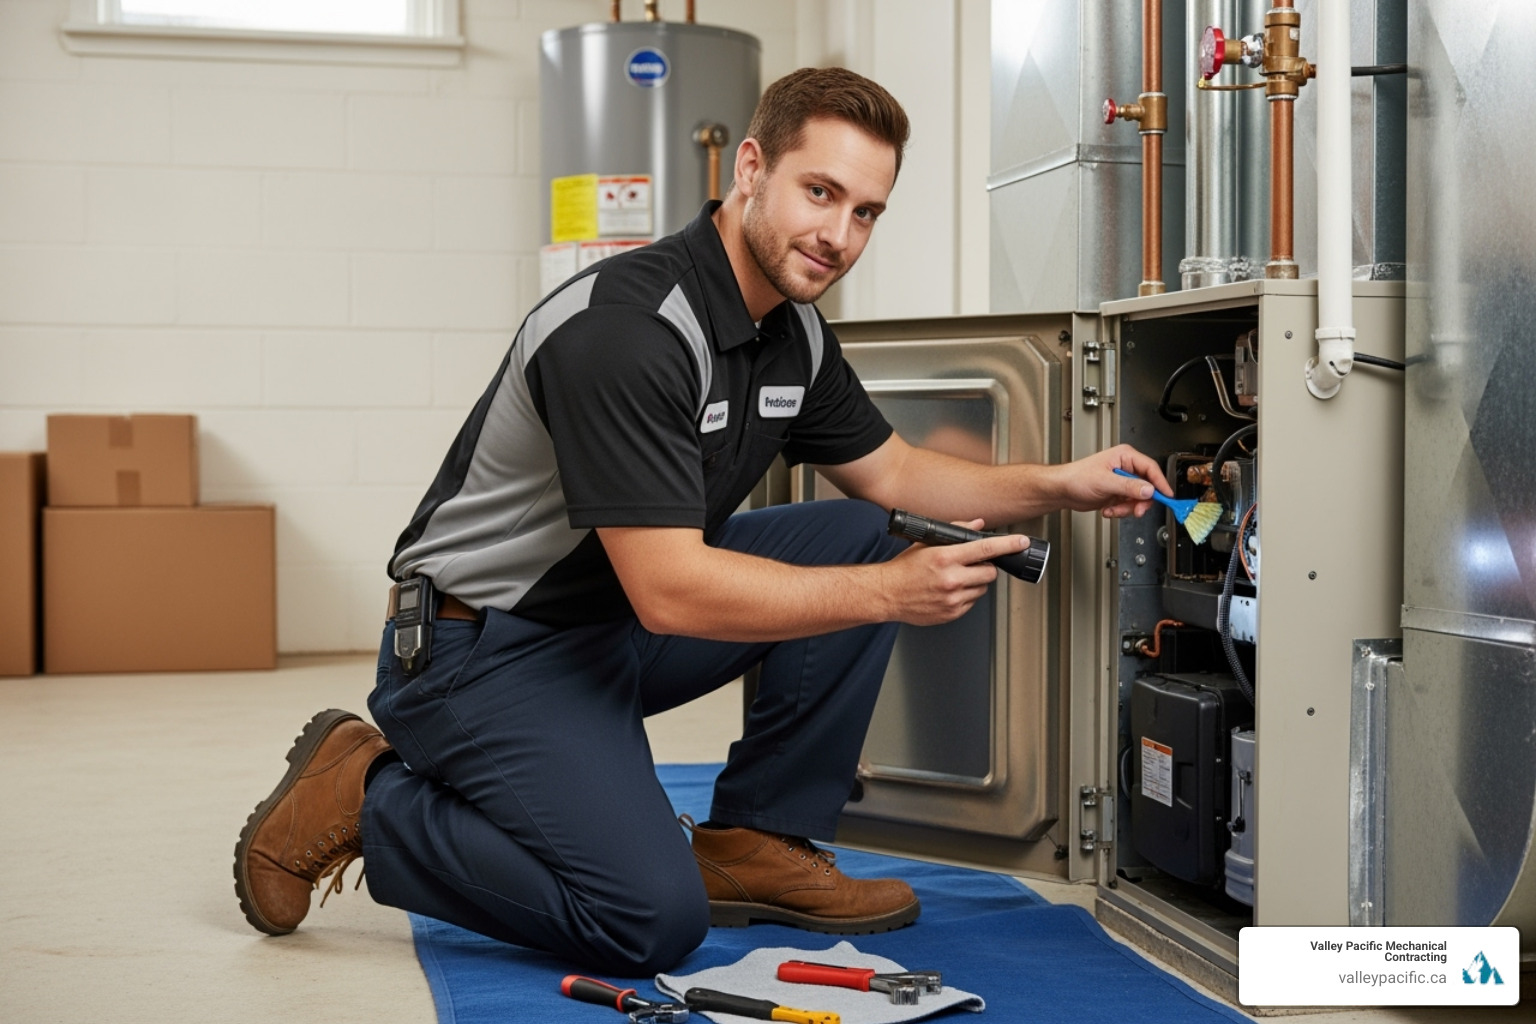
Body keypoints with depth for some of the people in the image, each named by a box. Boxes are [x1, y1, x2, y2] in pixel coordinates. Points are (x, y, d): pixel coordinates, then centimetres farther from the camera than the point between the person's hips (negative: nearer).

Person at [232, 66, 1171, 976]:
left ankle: (757, 843, 6)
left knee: (861, 538, 1)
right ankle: (365, 796, -2)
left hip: (620, 624, 9)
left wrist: (1054, 487, 0)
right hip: (486, 647, -9)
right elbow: (670, 592, -30)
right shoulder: (628, 327, -28)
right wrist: (890, 593, -30)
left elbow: (889, 472, 16)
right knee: (654, 922, -21)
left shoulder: (795, 330, 2)